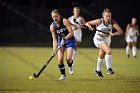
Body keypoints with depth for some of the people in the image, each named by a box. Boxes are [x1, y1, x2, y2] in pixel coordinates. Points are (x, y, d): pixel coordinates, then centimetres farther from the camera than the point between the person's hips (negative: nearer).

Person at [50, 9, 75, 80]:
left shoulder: (65, 21, -23)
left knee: (68, 58, -16)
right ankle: (63, 75, 5)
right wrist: (54, 48, -20)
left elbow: (71, 32, -24)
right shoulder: (52, 26, -12)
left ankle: (70, 67, 20)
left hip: (69, 39, -3)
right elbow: (54, 39, -8)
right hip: (60, 40, 3)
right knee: (60, 59, -12)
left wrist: (64, 39, -30)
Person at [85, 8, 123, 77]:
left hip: (107, 40, 5)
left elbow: (120, 31, -23)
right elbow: (87, 23, -12)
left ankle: (98, 70, 42)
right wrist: (90, 27, -33)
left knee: (101, 56, 20)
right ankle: (108, 68, -20)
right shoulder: (99, 21, -21)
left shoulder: (112, 22, -16)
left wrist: (113, 34, -40)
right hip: (98, 39, -5)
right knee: (108, 50, -28)